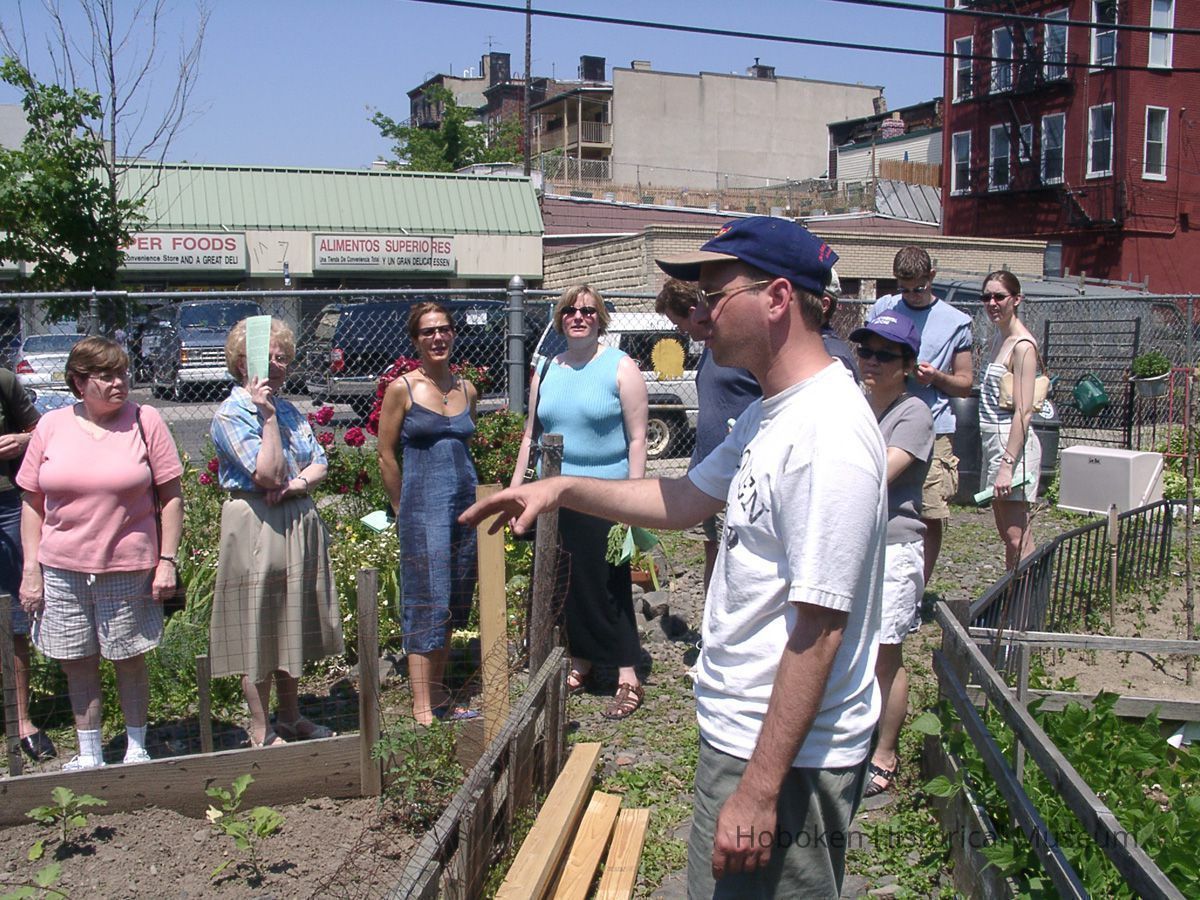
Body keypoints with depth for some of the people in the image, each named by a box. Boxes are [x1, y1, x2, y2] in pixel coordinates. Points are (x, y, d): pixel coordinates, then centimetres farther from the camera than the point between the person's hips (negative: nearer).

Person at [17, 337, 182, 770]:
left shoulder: (145, 421, -2)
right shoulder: (51, 426, 3)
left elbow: (171, 496, -1)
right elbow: (32, 503, 7)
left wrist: (167, 560, -7)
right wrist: (30, 569, 2)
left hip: (128, 568, -2)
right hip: (62, 568, 2)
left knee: (129, 661, 9)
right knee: (78, 664, 11)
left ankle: (136, 750, 26)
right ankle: (89, 755, 26)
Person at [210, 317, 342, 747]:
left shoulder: (289, 411, 11)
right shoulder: (230, 415, -11)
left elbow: (319, 463, 7)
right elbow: (268, 474, -20)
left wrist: (298, 482, -12)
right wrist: (267, 417, -20)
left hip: (299, 522, 8)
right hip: (256, 526, -7)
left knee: (294, 623, 16)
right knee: (259, 630, 1)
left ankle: (290, 716, 30)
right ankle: (261, 731, 12)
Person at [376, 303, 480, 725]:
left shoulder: (467, 389, 11)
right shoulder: (402, 388, -4)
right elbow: (386, 456, 0)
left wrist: (468, 492, 15)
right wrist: (405, 508, 2)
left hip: (467, 502, 6)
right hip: (423, 506, -5)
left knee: (454, 605, 10)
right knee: (427, 603, -6)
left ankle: (439, 696, 21)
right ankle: (422, 707, -1)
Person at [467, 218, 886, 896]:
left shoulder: (826, 438, -25)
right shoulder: (770, 414, 8)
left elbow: (819, 629, -26)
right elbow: (686, 501, 20)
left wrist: (760, 789, -23)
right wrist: (563, 489, 12)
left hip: (788, 756, -10)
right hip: (737, 732, 10)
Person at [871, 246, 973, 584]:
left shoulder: (957, 322, 8)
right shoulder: (882, 309, 10)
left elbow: (966, 383, 10)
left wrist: (936, 377, -10)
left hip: (934, 433, -1)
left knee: (933, 518, -3)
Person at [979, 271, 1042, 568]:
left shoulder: (1022, 345, -14)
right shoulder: (1000, 337, 14)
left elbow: (1023, 411, -20)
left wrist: (1007, 463, -24)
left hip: (1012, 441, -10)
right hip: (993, 438, 10)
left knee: (1017, 537, -10)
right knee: (1006, 532, 14)